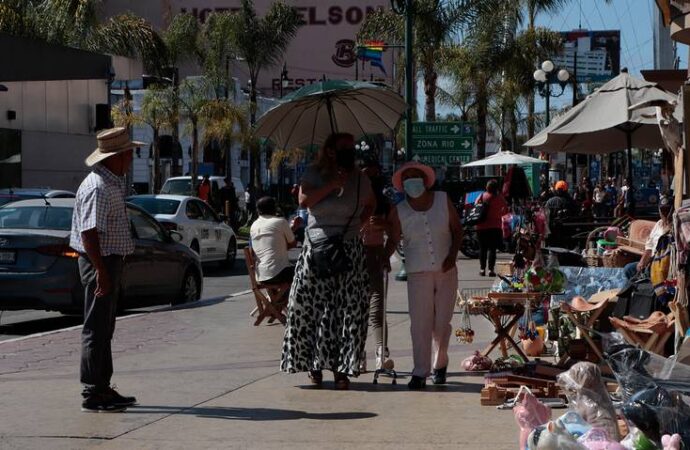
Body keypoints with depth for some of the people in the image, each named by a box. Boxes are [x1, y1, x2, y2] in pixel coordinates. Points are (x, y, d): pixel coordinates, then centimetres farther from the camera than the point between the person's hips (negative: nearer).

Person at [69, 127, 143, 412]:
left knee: (104, 328, 15)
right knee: (97, 329, -7)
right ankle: (92, 394, -4)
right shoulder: (98, 188, -19)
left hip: (109, 261, 11)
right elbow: (89, 233, -26)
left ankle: (103, 388, 22)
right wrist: (101, 271, -28)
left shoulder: (112, 184, 15)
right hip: (100, 261, -11)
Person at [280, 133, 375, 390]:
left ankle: (341, 368, 2)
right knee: (311, 307, -4)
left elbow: (371, 204, 26)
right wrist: (331, 185, -16)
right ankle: (315, 364, 9)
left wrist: (358, 223, 11)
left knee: (349, 312, -4)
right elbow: (303, 200, -13)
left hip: (350, 251, 1)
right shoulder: (314, 175, 3)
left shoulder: (359, 180, 9)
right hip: (316, 249, -1)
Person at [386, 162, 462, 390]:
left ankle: (440, 364, 26)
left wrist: (452, 255, -8)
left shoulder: (443, 201, 0)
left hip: (446, 271, 1)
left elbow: (457, 229, 6)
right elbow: (393, 241, 3)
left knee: (442, 322, 6)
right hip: (417, 274, -1)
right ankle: (420, 372, -4)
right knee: (420, 323, -7)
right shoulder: (399, 211, -2)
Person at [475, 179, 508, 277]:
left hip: (481, 226, 3)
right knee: (492, 248, -3)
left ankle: (482, 269, 13)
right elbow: (505, 209, 1)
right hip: (494, 226, -3)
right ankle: (491, 269, -10)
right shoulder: (498, 197, -4)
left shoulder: (481, 196, 5)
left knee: (482, 247, 12)